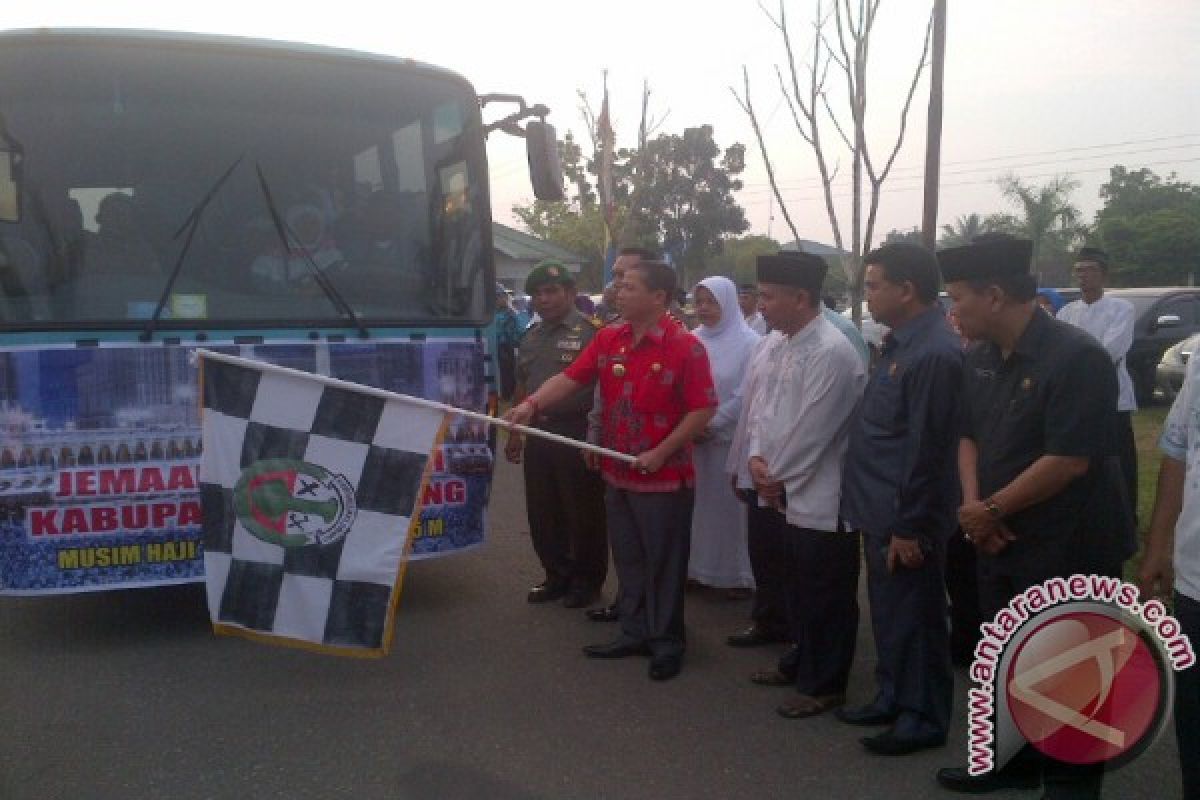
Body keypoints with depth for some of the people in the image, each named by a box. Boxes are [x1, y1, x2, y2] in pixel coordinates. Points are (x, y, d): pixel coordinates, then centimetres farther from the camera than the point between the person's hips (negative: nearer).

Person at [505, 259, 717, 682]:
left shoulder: (685, 347, -14)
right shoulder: (608, 338, 4)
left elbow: (703, 409, -14)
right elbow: (571, 378, 0)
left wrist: (661, 452, -17)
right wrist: (532, 404, -16)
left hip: (665, 477, -6)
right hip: (618, 473, 6)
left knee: (664, 564, 5)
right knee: (628, 560, 16)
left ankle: (667, 642, 19)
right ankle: (634, 633, 30)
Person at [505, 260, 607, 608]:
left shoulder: (589, 331, -8)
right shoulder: (531, 337, 14)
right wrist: (514, 432, 20)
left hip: (578, 433, -7)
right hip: (538, 433, 7)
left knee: (583, 510, 4)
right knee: (542, 510, 13)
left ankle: (587, 579, 19)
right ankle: (557, 575, 28)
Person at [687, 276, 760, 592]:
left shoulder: (748, 343, -6)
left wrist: (711, 424, -13)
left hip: (731, 438, -4)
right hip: (692, 436, 4)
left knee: (729, 504, 3)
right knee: (697, 503, 9)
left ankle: (735, 572, 15)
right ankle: (696, 567, 21)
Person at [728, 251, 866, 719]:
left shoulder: (832, 353, -19)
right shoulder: (771, 344, 6)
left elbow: (811, 430, -19)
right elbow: (756, 406, 10)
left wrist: (777, 478, -10)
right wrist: (755, 458, -5)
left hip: (818, 502, -8)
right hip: (777, 496, 8)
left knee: (824, 600, 7)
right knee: (792, 589, 22)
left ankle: (824, 685, 22)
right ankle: (802, 662, 40)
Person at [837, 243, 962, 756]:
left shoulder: (934, 353, -22)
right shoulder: (901, 343, 10)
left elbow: (926, 450, -23)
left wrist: (909, 527, -20)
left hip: (903, 519, -10)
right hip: (881, 510, 10)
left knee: (912, 617, 5)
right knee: (887, 612, 20)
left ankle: (924, 717, 20)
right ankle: (893, 698, 34)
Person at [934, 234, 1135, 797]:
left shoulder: (1076, 358, -21)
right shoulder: (980, 358, 5)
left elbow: (1068, 461, -24)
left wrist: (991, 510, -16)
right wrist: (972, 502, -8)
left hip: (1069, 549, -8)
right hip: (1001, 542, 8)